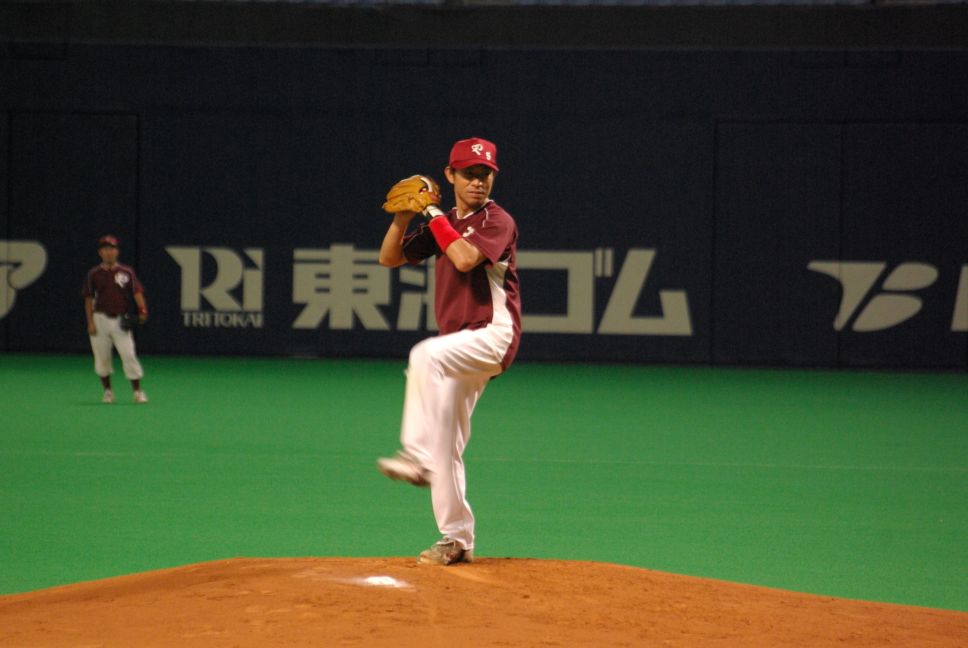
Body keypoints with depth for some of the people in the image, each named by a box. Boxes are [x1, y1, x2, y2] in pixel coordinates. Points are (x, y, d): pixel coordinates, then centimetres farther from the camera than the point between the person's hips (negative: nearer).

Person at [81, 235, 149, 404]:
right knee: (102, 357, 4)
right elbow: (88, 299, 5)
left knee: (129, 355, -9)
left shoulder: (126, 272, 3)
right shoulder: (94, 274, 4)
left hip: (121, 320, -1)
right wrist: (90, 322, -3)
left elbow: (137, 292, -5)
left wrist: (142, 310, -23)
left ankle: (138, 391, -4)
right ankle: (107, 391, 18)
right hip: (100, 319, 1)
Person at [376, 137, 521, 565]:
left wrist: (434, 214, -11)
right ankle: (457, 539, 13)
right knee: (447, 446, 7)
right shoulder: (446, 224, 17)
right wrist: (404, 217, 1)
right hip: (460, 346, 8)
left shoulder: (497, 221, -4)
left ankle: (418, 456, -39)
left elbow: (466, 258, -23)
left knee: (426, 356, -36)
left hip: (492, 334, -8)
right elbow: (389, 258, 17)